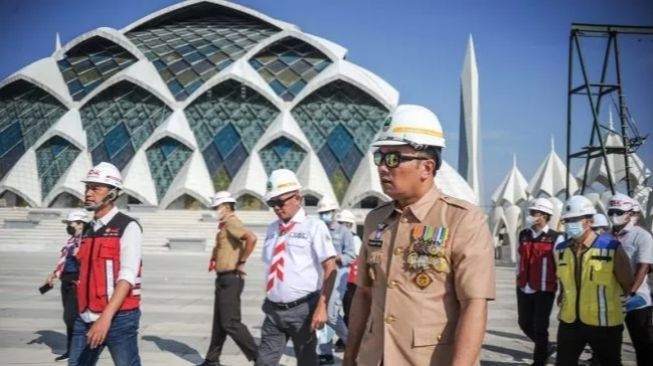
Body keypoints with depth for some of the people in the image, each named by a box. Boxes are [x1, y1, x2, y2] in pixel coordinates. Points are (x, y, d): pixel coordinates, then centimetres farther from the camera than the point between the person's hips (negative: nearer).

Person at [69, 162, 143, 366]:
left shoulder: (127, 227, -8)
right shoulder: (88, 230, 14)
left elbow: (127, 277, -17)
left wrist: (106, 317, -25)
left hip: (119, 318, -7)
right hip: (85, 319, 7)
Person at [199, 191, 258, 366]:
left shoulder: (231, 222, -15)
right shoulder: (225, 225, 15)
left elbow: (251, 238, -33)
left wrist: (241, 262, -24)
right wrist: (214, 259, 16)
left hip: (230, 279, -10)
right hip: (224, 279, 10)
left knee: (230, 323, -9)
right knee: (219, 322, 15)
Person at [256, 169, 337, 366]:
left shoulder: (314, 226, -7)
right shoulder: (272, 229, 11)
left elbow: (330, 269, -13)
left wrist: (321, 306, -20)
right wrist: (268, 301, 15)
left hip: (302, 309, -5)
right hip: (274, 310, 5)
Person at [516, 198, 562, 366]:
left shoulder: (556, 238, -9)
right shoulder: (524, 235, 7)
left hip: (544, 290, -5)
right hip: (524, 289, 6)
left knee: (540, 327, 3)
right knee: (524, 323, 14)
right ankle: (545, 347, 38)